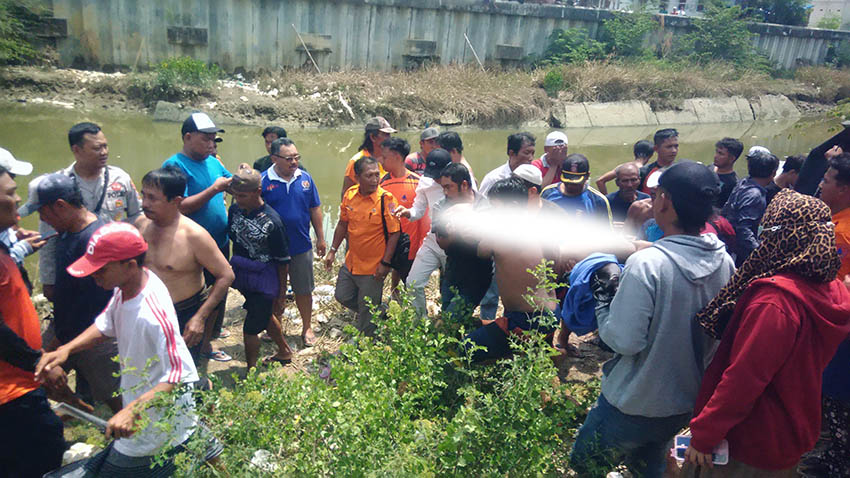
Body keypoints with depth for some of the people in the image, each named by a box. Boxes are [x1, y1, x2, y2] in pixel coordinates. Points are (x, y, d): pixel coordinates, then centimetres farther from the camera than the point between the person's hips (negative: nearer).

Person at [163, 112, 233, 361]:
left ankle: (206, 344, 39)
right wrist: (214, 189, -26)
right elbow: (180, 207, -25)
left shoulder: (213, 162, 8)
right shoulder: (174, 166, -15)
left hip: (220, 243, 8)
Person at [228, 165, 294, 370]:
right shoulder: (235, 209, -5)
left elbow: (282, 260, -12)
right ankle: (285, 352, 45)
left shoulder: (272, 222, -21)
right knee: (265, 317, 24)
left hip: (264, 281, -7)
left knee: (251, 329, -1)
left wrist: (282, 289, -5)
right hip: (243, 276, 7)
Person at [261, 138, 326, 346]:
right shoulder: (263, 181, -11)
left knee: (304, 290, 13)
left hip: (301, 246, 2)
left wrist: (320, 238, 7)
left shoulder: (305, 178, -2)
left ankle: (307, 328, 29)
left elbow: (315, 209, 6)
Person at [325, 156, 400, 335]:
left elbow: (394, 233, -15)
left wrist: (385, 263, -16)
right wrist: (332, 250, 12)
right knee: (342, 296, 21)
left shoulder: (386, 199, -20)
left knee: (367, 310, 9)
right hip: (351, 262, 6)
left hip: (373, 267, -6)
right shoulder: (350, 194, -3)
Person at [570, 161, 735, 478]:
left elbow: (625, 341, -26)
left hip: (634, 406, -7)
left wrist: (601, 304, -10)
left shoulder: (646, 264, -28)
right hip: (689, 402, 7)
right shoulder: (725, 264, -7)